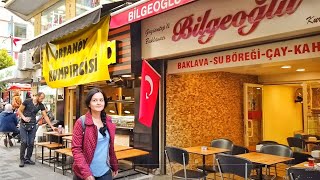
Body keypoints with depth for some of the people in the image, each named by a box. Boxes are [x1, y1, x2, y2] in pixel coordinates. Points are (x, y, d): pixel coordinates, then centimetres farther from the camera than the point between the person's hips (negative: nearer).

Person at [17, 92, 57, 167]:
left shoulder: (41, 105, 3)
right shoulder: (27, 101, -8)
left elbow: (45, 116, 4)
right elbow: (19, 111, -2)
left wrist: (52, 126, 0)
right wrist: (24, 117, -20)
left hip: (33, 125, 4)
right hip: (24, 124, -4)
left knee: (31, 143, 3)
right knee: (24, 142, -7)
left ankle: (28, 158, 16)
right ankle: (22, 159, 5)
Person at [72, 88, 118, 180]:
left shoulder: (108, 121, 4)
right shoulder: (81, 122, -10)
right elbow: (76, 149, -13)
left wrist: (114, 165, 14)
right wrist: (86, 172, -19)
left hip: (105, 172, 4)